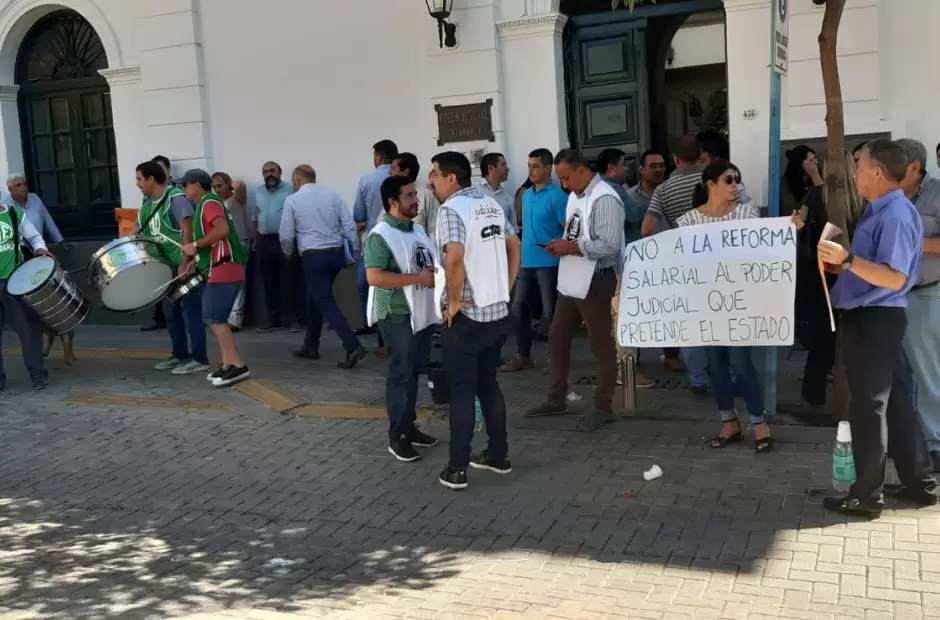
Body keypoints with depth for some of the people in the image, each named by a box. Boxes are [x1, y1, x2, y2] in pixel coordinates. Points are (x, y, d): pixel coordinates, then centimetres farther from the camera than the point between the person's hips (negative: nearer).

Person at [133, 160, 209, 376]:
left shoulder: (175, 198, -14)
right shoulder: (147, 204, 12)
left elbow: (188, 231, -19)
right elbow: (138, 230, 16)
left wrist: (184, 264, -23)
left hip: (184, 263, -9)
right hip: (166, 265, 9)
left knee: (190, 309, -6)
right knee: (172, 311, 13)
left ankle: (199, 359, -3)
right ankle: (180, 354, 23)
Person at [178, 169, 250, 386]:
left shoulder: (209, 202, -10)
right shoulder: (206, 204, 22)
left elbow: (222, 229, -27)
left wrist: (195, 245, -19)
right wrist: (197, 261, 17)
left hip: (223, 269, -11)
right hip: (220, 269, 11)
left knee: (214, 318, -12)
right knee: (215, 319, 12)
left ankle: (238, 366, -13)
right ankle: (227, 364, 13)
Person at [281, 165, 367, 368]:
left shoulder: (293, 200, -2)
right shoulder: (332, 195, 6)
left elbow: (286, 236, 0)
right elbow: (349, 226, 1)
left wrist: (289, 253, 21)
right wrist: (355, 253, 9)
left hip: (314, 256, -5)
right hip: (337, 253, 5)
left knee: (326, 303, -4)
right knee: (315, 298, 21)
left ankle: (353, 347, -18)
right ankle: (310, 347, 28)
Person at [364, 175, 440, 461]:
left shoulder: (418, 230, 13)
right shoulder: (380, 236, -14)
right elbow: (374, 277, -24)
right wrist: (419, 278, -23)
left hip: (423, 314, 8)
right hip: (398, 315, -8)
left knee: (414, 372, 15)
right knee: (401, 374, -1)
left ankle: (409, 426, 26)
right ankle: (397, 436, 9)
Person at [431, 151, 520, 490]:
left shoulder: (451, 209, -15)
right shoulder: (492, 205, 10)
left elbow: (454, 257, -30)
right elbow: (514, 246, 18)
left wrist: (453, 300, -18)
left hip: (465, 316, -7)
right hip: (498, 312, 7)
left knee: (461, 391, 1)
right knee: (488, 384, 18)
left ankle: (456, 469, 7)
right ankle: (498, 455, 25)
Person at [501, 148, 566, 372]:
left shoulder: (557, 196, -10)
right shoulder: (527, 195, 13)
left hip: (548, 262, -8)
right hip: (526, 261, 8)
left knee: (550, 312, 1)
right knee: (519, 308, 10)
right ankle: (523, 356, 19)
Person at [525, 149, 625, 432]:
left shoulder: (604, 199, -18)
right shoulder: (575, 195, 12)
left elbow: (609, 245, -25)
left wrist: (571, 247, -19)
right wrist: (561, 245, -1)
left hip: (595, 281, -10)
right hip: (571, 281, 10)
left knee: (601, 346, 3)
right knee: (557, 339, 15)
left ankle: (603, 408, 15)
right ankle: (556, 399, 29)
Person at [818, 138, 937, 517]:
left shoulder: (895, 215, -19)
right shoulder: (880, 211, 14)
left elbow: (894, 277, -26)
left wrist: (847, 259, -31)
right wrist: (841, 262, 11)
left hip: (873, 319, -10)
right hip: (870, 317, 10)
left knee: (869, 406, -2)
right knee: (893, 401, 16)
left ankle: (867, 495, 8)